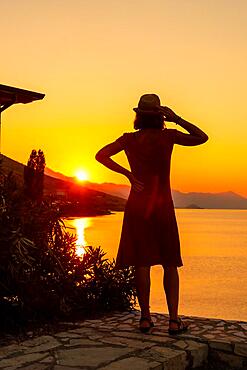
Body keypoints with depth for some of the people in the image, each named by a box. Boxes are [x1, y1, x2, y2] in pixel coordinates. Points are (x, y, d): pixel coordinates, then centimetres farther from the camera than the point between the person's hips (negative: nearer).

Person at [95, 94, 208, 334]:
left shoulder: (129, 139, 1)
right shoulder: (168, 136, -3)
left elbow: (101, 156, -3)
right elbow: (202, 138, 5)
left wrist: (128, 174, -1)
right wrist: (177, 119, 1)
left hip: (137, 206, 1)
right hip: (163, 206, -1)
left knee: (141, 263, 5)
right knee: (170, 264, 5)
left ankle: (145, 317, 7)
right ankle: (174, 319, 1)